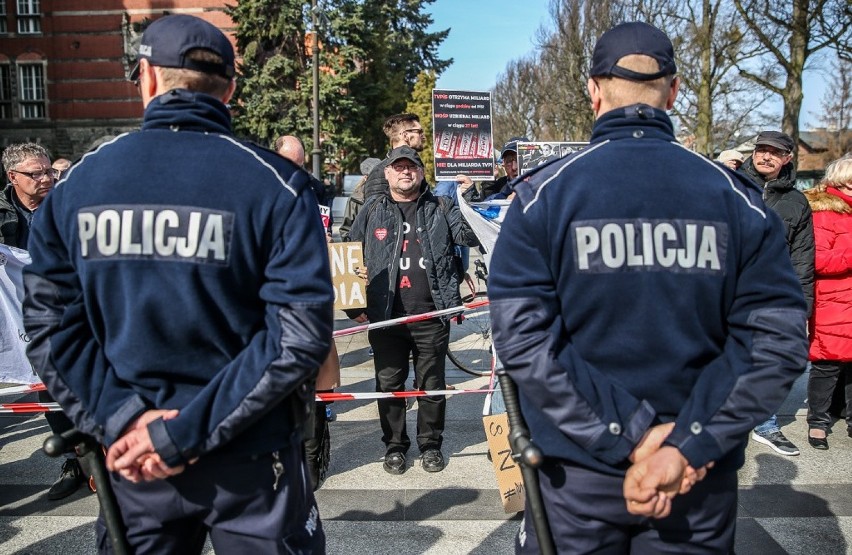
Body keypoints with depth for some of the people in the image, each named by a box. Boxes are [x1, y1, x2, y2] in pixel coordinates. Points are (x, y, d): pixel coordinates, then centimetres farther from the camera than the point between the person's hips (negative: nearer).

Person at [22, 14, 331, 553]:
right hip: (251, 459, -2)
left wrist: (123, 417, -8)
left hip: (132, 465, 3)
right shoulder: (275, 183, -11)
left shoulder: (77, 183, -1)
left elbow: (50, 326, -4)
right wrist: (184, 433, -15)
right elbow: (301, 334, -18)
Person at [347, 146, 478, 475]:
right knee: (389, 385, 10)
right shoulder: (373, 210, 9)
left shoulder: (440, 209, 8)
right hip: (385, 316, 1)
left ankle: (430, 445, 27)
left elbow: (470, 236, -2)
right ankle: (395, 446, 26)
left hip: (431, 315, 0)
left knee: (432, 385, 10)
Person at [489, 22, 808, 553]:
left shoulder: (543, 193, -10)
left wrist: (629, 435, -15)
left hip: (576, 472, -1)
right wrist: (687, 448, -13)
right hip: (700, 481, 2)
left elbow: (522, 336, -17)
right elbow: (778, 339, -10)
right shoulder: (735, 197, -4)